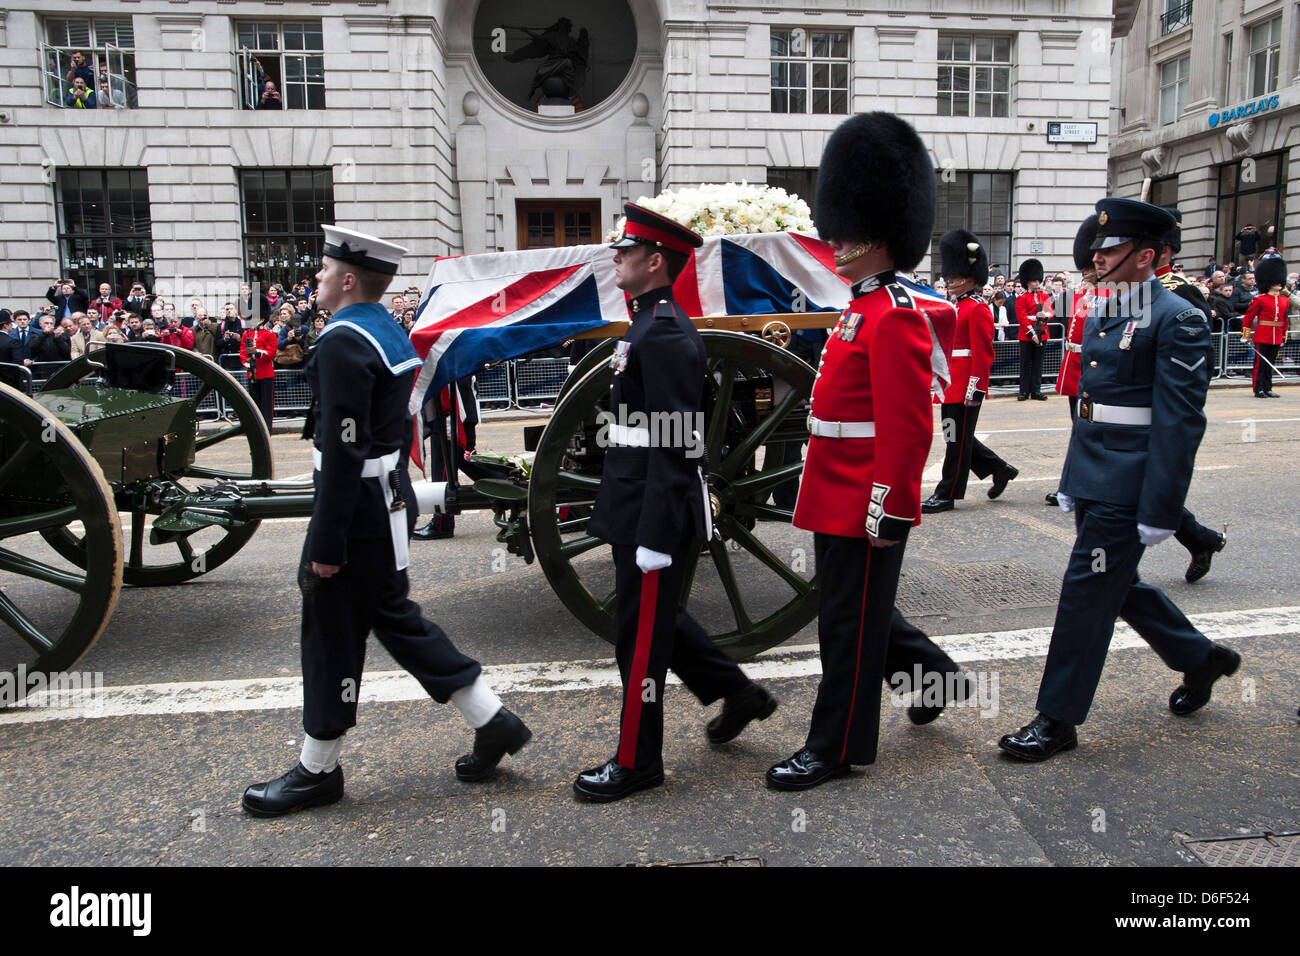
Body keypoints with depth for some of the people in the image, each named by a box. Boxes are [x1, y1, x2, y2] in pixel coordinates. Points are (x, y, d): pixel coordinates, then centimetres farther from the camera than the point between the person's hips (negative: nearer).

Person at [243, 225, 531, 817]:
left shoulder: (343, 343, -18)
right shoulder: (392, 335, 12)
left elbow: (343, 451, -23)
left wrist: (325, 545, -20)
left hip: (356, 511, -10)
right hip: (390, 503, 10)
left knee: (332, 634, 4)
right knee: (394, 617, 18)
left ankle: (318, 770, 22)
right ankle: (493, 722, 21)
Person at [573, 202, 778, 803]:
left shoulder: (665, 333, -18)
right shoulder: (651, 324, 14)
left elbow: (674, 442, -23)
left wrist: (655, 535, -23)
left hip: (655, 514, -10)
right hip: (637, 508, 10)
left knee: (641, 635, 2)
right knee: (656, 616, 22)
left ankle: (636, 763, 19)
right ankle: (737, 693, 37)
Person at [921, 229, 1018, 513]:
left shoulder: (977, 309, -11)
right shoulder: (955, 307, 17)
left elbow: (982, 352, -16)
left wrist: (975, 388, -20)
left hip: (965, 386, -9)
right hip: (951, 383, 9)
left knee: (957, 438, -2)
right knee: (956, 435, 14)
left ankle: (947, 495, 5)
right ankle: (1000, 469, 27)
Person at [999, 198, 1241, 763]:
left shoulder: (1176, 320, -13)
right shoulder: (1101, 316, 13)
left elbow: (1180, 421, -17)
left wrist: (1159, 512, -19)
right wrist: (1071, 483, 18)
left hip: (1127, 490, -9)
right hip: (1094, 481, 9)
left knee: (1088, 592, -3)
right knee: (1118, 584, 19)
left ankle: (1058, 718, 10)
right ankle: (1201, 658, 42)